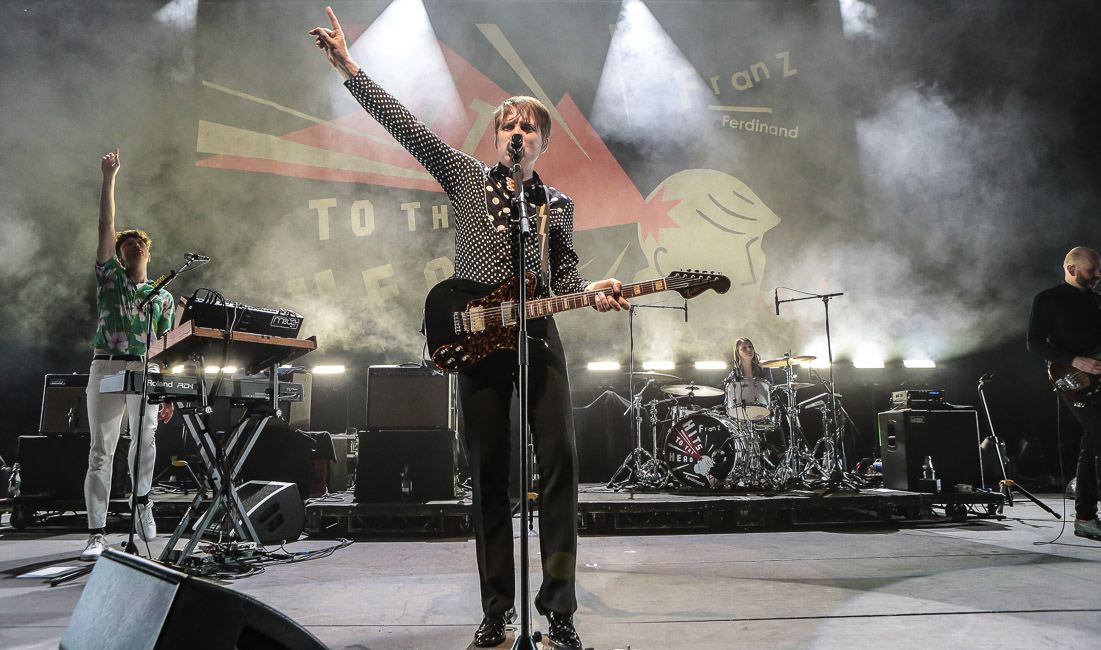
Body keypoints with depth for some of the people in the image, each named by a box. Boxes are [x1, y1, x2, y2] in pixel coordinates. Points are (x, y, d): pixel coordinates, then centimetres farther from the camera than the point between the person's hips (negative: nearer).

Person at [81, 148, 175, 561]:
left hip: (146, 373, 0)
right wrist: (109, 178, 1)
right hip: (107, 368, 0)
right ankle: (97, 534, 2)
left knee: (146, 438, -20)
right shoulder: (110, 278, 14)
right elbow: (106, 226, 6)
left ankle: (141, 499, 6)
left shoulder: (163, 298, 16)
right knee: (101, 451, -2)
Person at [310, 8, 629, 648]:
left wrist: (594, 292, -7)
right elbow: (403, 123, 6)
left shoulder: (558, 206, 16)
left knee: (560, 459, -9)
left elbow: (564, 274, 15)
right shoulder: (466, 177, 11)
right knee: (489, 473, 2)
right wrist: (348, 65, 2)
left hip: (538, 336, 1)